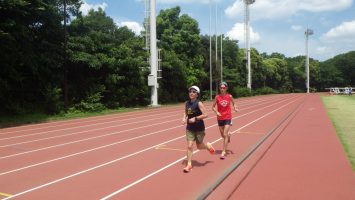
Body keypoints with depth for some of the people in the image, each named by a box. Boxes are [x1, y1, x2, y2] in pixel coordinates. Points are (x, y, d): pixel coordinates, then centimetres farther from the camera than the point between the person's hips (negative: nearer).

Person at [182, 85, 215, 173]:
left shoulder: (199, 103, -14)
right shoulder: (187, 103, 1)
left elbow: (205, 115, -16)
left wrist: (195, 118, -23)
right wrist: (184, 118, -2)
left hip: (199, 128, -4)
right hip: (190, 128, 4)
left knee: (199, 146, 12)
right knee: (189, 146, -3)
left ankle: (208, 146, 46)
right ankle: (189, 164, 7)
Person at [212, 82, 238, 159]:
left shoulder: (229, 96, -5)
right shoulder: (217, 97, -5)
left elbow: (233, 103, 12)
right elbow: (213, 107, 2)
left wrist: (235, 108, -9)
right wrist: (216, 112, -16)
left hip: (228, 118, -2)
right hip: (220, 118, 2)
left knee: (225, 135, -9)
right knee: (223, 135, 14)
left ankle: (223, 152, -2)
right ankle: (228, 135, 52)